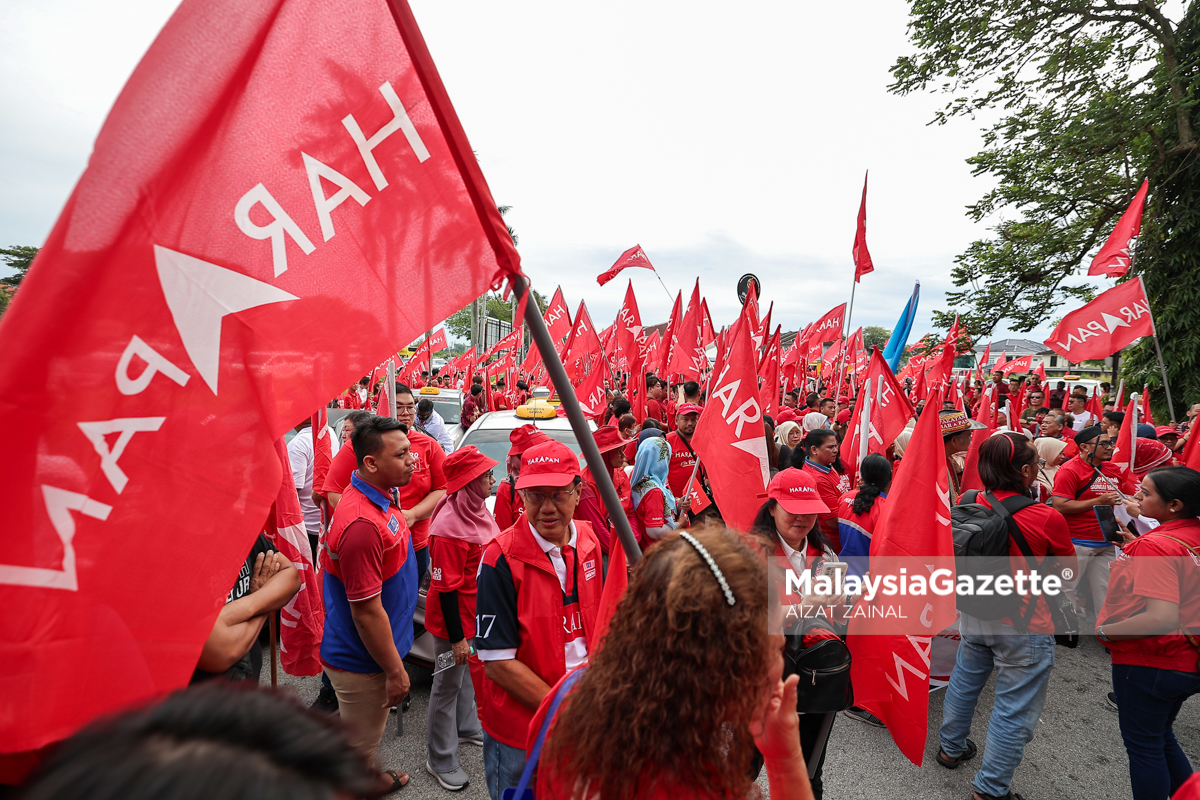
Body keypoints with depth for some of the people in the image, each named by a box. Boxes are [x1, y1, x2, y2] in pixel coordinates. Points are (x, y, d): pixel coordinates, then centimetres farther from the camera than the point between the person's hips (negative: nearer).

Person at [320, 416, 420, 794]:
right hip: (362, 663, -10)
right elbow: (366, 611, -29)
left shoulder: (381, 497, -3)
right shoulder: (363, 524, -35)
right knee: (358, 744, 16)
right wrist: (395, 671, -20)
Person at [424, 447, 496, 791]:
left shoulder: (477, 510, -1)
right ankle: (441, 762, 27)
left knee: (468, 671, 26)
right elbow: (446, 588, -26)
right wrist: (457, 637, -20)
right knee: (449, 684, 9)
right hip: (455, 619, -8)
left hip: (477, 613, 8)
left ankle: (466, 727, 48)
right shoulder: (448, 528, -30)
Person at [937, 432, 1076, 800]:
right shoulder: (1047, 519, -22)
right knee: (1015, 710, 9)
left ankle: (951, 748, 43)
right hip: (1025, 626, -5)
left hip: (974, 615, 6)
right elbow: (1067, 573, -3)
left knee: (964, 681, 24)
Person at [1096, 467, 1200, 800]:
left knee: (1143, 745, 11)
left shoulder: (1155, 546, -27)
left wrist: (1105, 631, -22)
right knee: (1161, 737, 27)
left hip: (1147, 663, -8)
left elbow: (1162, 619, -34)